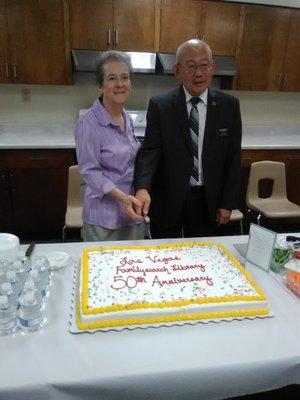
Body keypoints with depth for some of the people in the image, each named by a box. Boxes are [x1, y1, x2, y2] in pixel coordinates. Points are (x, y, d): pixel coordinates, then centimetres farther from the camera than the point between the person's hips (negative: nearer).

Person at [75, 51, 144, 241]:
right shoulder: (89, 123, -15)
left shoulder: (127, 119, 6)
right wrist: (121, 196, -26)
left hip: (133, 211, 7)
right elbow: (90, 171, -15)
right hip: (104, 216, -6)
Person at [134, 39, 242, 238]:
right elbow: (150, 150, -13)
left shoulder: (229, 105, -1)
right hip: (167, 201, -1)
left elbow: (233, 157, 1)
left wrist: (228, 203, -1)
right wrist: (142, 187, -31)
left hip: (208, 202, 2)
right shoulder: (159, 105, -7)